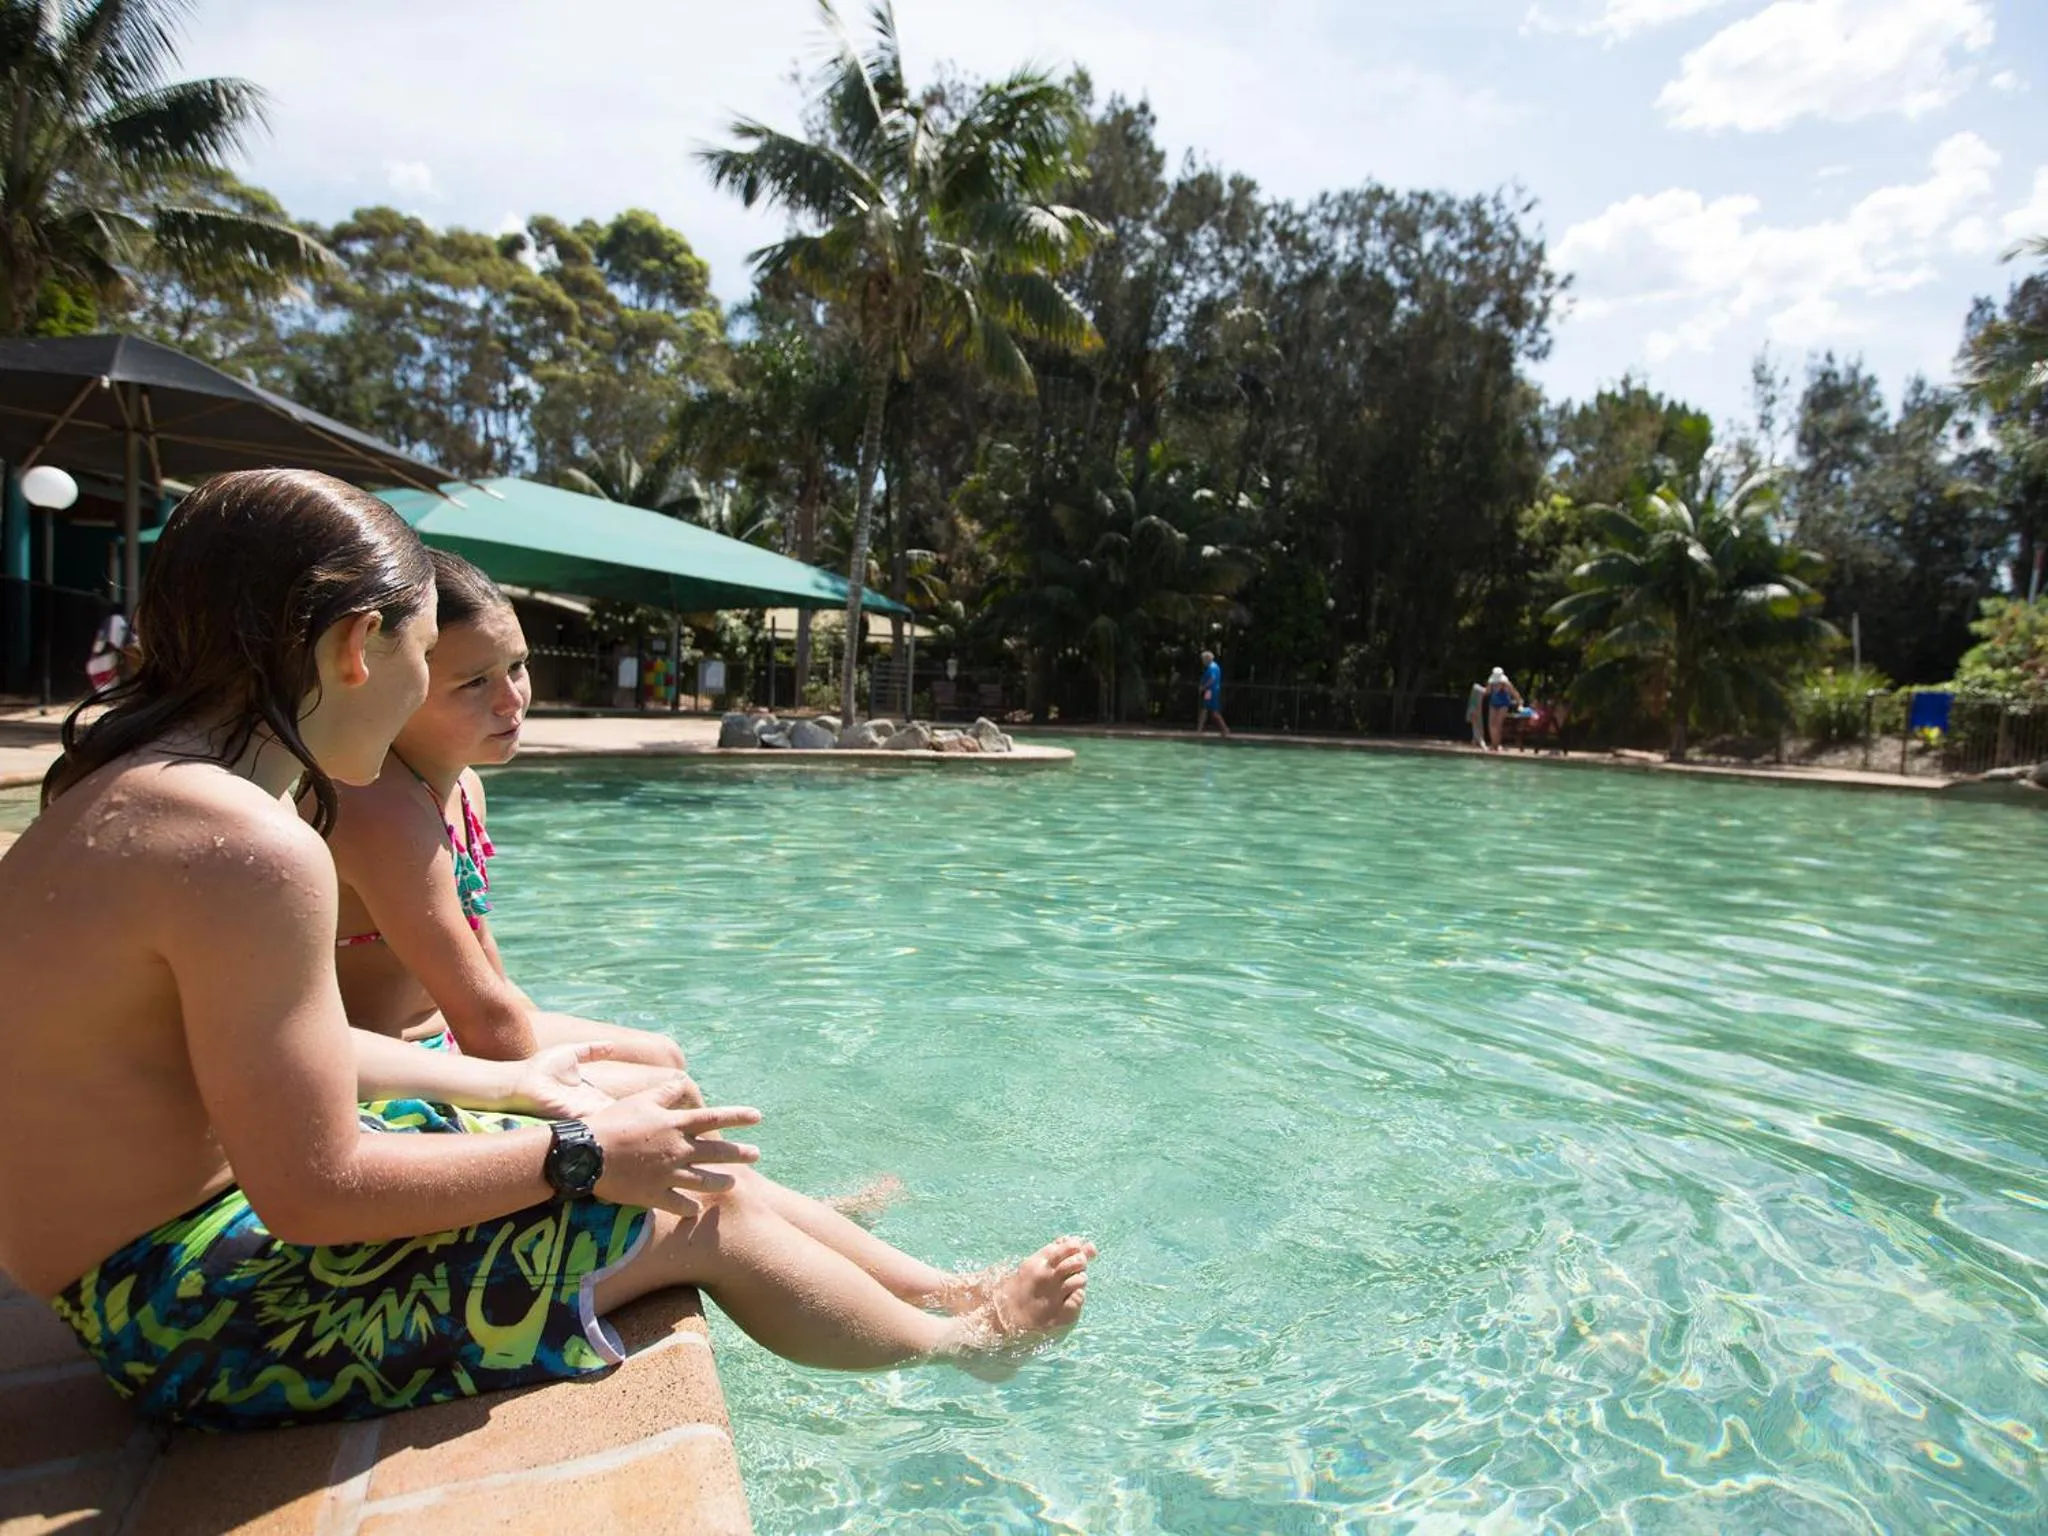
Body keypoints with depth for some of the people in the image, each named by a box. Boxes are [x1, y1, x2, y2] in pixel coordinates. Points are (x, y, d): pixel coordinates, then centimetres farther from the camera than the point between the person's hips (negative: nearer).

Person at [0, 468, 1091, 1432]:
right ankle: (968, 1336, 23)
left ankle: (949, 1290, 23)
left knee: (663, 1139, 8)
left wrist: (509, 1086, 17)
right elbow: (316, 1193, -27)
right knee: (700, 1214, -4)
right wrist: (581, 1153, -15)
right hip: (198, 1315, -9)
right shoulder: (249, 848, -29)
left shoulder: (133, 790, 4)